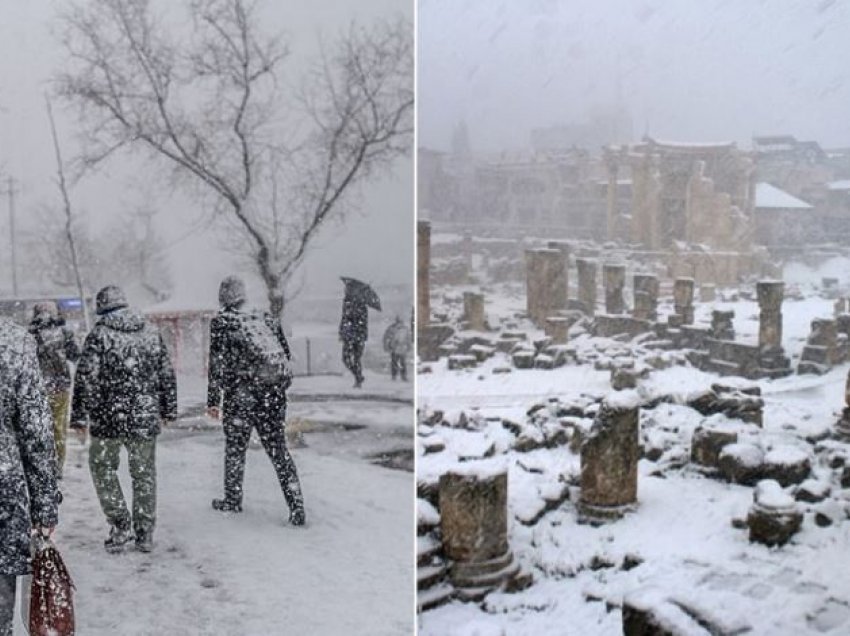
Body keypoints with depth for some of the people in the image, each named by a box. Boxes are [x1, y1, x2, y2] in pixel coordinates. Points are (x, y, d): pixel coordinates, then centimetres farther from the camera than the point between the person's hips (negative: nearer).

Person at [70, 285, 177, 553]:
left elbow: (86, 379, -9)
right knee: (144, 473, 13)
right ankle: (145, 534, 17)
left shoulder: (99, 335, -7)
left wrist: (79, 416, -3)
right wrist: (169, 410, 18)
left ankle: (120, 525, 8)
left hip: (108, 419, -3)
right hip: (146, 419, 3)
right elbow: (167, 375, 9)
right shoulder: (152, 333, 5)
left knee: (103, 467, 15)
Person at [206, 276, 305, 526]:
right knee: (278, 448, 8)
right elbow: (286, 353, 15)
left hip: (241, 393, -4)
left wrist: (213, 400, -1)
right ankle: (296, 507, 3)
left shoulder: (221, 322, -1)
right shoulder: (266, 318, 12)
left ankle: (233, 500, 25)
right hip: (274, 393, 4)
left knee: (235, 447, 14)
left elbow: (217, 364, -5)